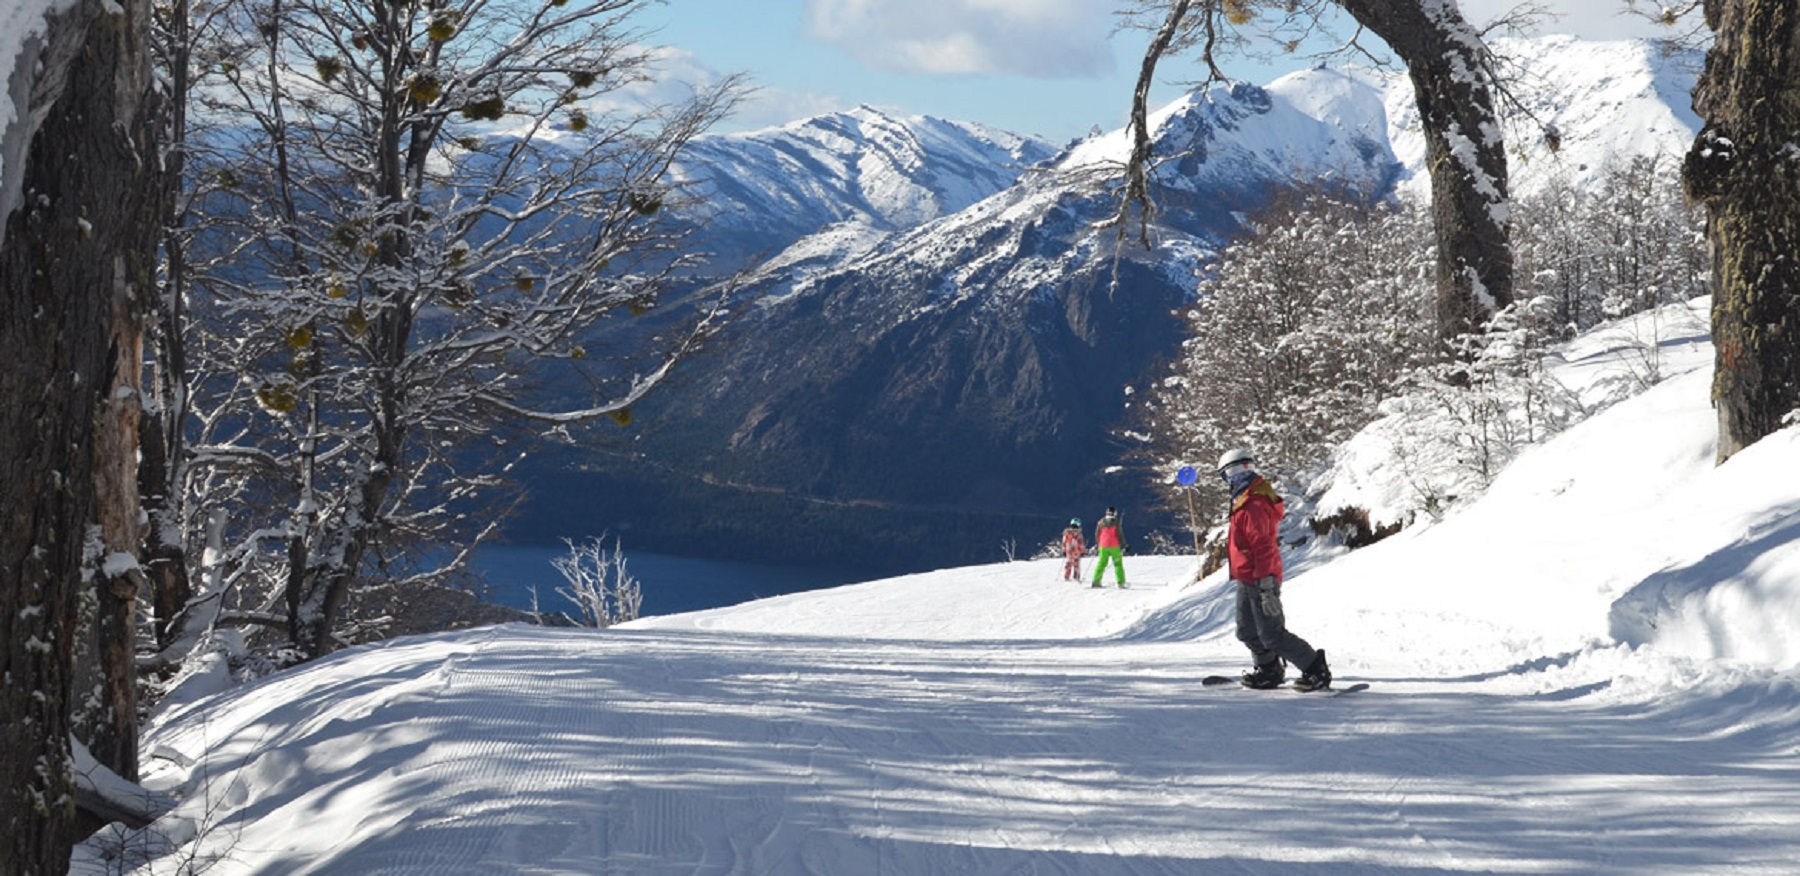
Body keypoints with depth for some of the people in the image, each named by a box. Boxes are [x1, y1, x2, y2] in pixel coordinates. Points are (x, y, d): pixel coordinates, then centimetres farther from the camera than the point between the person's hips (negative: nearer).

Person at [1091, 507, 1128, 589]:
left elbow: (1097, 535, 12)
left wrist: (1097, 544, 25)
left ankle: (1096, 581, 0)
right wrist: (1123, 545, -1)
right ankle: (1120, 583, -6)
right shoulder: (1116, 522, -5)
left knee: (1101, 564, 9)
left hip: (1103, 547, 3)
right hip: (1114, 547, -3)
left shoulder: (1101, 522, 6)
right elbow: (1120, 535, -7)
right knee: (1118, 564, 2)